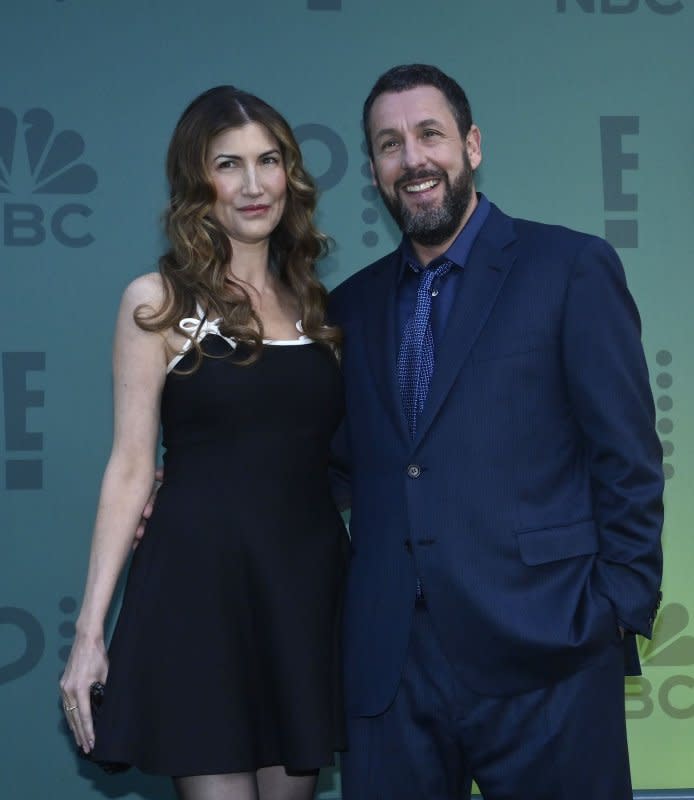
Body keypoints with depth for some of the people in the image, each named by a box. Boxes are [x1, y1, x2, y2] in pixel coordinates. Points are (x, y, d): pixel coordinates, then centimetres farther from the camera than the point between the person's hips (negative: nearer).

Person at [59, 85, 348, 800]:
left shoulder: (315, 304, 13)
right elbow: (130, 467, -3)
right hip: (199, 583, -4)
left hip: (308, 587, 5)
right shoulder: (157, 302, 0)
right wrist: (90, 628, -8)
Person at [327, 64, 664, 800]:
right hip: (390, 665, 4)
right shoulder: (354, 304, 14)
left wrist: (618, 610, -8)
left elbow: (628, 458, -2)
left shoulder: (571, 268, 0)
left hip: (541, 656, -4)